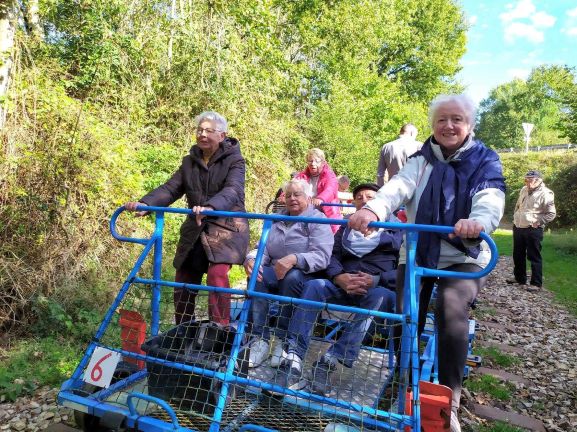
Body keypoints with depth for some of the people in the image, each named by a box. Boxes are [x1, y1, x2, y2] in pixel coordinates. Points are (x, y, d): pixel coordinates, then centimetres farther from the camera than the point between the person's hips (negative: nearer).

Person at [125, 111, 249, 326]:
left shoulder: (234, 160, -5)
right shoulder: (190, 161, 11)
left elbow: (233, 190, -23)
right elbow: (170, 188, 1)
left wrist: (210, 207, -44)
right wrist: (145, 203, -19)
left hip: (226, 227, -5)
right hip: (195, 229, 6)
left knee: (217, 274, -26)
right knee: (184, 280, 7)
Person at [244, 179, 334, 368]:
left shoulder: (318, 221, -2)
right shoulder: (277, 220, 17)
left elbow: (321, 257, -18)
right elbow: (264, 249, 6)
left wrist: (294, 259, -37)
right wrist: (251, 259, -19)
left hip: (306, 276, -4)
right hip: (276, 273, 5)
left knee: (292, 277, -37)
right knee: (256, 276, -26)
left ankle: (282, 340, -25)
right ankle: (260, 340, -27)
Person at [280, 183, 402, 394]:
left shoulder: (397, 230, 13)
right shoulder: (346, 228, 25)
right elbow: (331, 256, 10)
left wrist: (375, 280, -18)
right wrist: (341, 278, -13)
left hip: (381, 288, -2)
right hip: (344, 286, 3)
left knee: (380, 297, -37)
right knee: (314, 285, -26)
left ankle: (330, 361, -43)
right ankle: (293, 359, -38)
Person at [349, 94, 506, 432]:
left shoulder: (486, 162, 0)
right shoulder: (422, 160, 3)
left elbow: (490, 200, -20)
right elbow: (398, 187, -18)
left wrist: (477, 222, -45)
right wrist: (372, 210, -41)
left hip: (464, 257, -2)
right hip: (416, 253, 2)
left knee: (452, 312, -25)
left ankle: (449, 403, -9)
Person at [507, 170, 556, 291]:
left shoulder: (545, 194, -13)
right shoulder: (524, 190, 9)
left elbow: (551, 214, -12)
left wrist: (537, 222, -14)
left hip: (533, 230, -7)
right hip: (518, 227, 8)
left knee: (534, 257, -3)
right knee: (518, 255, 16)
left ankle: (536, 283, 5)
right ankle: (520, 278, 30)